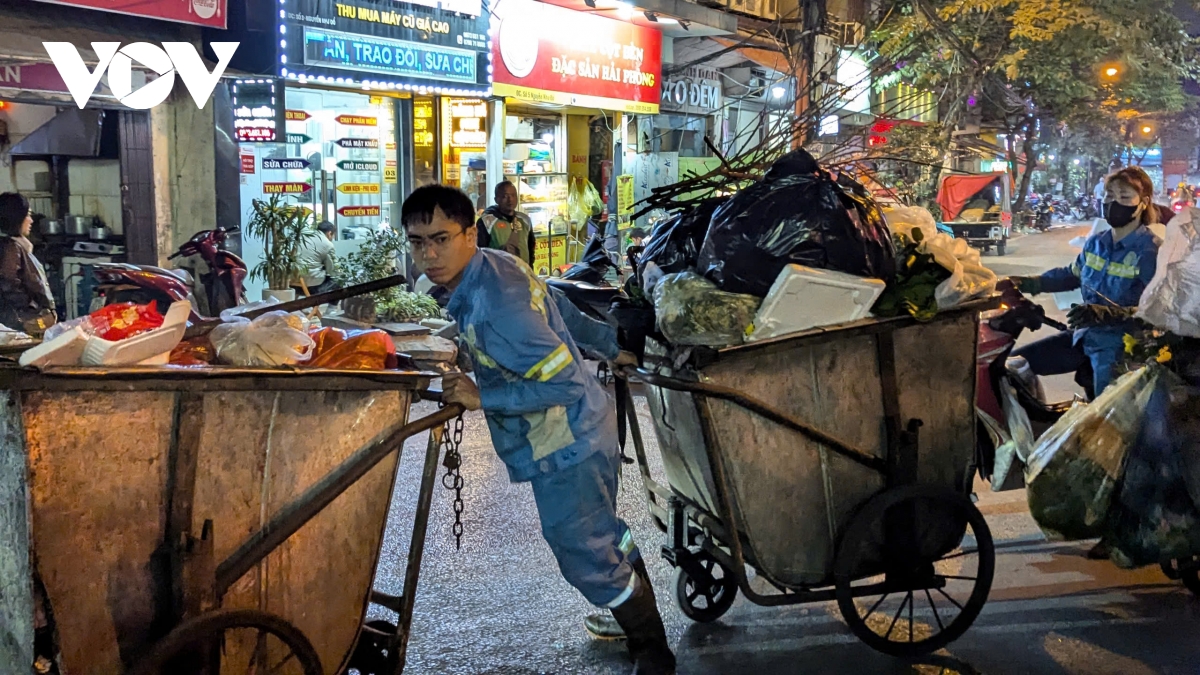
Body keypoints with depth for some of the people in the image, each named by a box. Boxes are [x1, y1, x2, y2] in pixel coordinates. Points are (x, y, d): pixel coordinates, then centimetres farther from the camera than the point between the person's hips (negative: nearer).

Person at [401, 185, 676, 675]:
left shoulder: (494, 304, -30)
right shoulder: (493, 266, -1)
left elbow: (565, 381, -29)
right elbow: (559, 310, 12)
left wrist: (482, 397, -24)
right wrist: (610, 348, 25)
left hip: (566, 450, -10)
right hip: (583, 432, 10)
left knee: (587, 557, 3)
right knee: (605, 537, 26)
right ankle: (640, 622, 48)